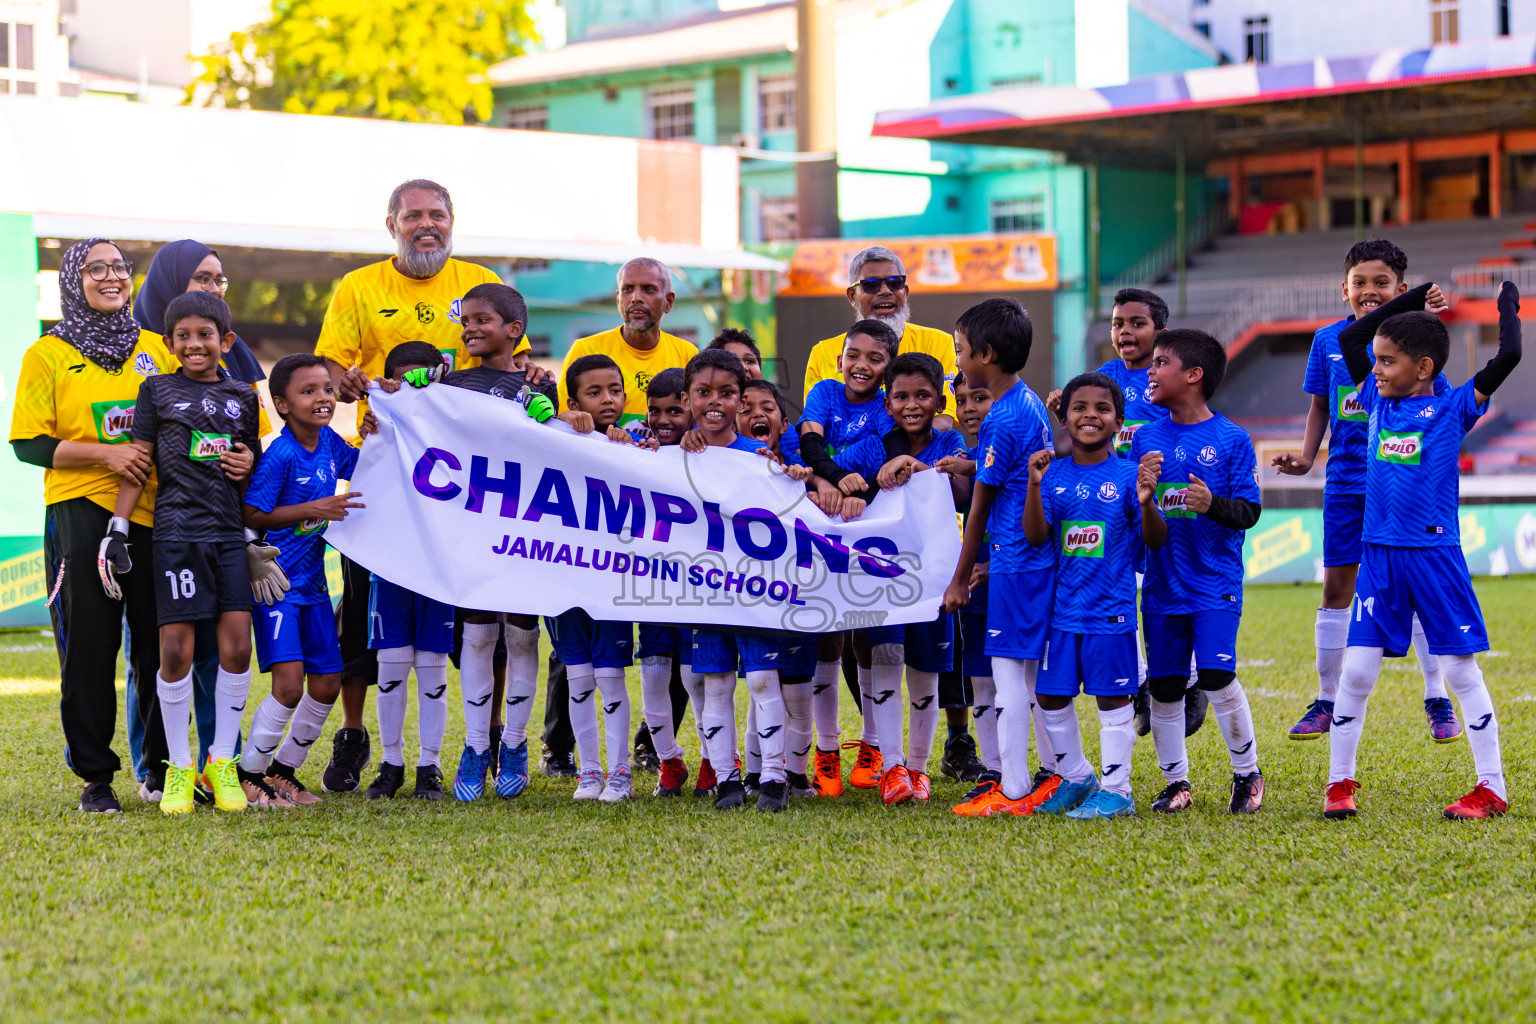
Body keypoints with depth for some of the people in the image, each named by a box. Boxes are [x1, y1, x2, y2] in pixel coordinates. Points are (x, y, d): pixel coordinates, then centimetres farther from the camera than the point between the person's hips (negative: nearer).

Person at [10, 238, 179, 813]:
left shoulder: (156, 349, 13)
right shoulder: (48, 355, 3)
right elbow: (29, 443, -3)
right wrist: (106, 454, -14)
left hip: (155, 512, 3)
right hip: (81, 512, -3)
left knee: (159, 646, 3)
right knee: (88, 647, -1)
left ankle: (160, 768, 16)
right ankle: (95, 777, 8)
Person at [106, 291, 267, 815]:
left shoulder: (242, 397, 14)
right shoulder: (157, 390, 6)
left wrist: (249, 466, 0)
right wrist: (117, 530, 0)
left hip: (231, 533, 3)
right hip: (176, 532, -3)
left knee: (236, 647, -4)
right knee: (176, 650, -6)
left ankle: (222, 761, 10)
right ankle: (179, 767, 7)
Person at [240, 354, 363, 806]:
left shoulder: (329, 441, 3)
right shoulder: (280, 455, -18)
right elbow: (251, 515, -18)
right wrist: (312, 509, -21)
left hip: (313, 582, 8)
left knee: (327, 683, 8)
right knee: (289, 685, -15)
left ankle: (284, 770, 24)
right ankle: (250, 773, 3)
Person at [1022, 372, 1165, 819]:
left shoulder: (1128, 475, -4)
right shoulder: (1054, 475, 3)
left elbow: (1155, 540, -5)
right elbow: (1035, 536, -5)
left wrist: (1146, 503, -24)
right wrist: (1034, 485, -19)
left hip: (1111, 609, -4)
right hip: (1062, 609, 4)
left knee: (1112, 698, 2)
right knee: (1051, 697, 11)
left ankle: (1116, 792, 11)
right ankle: (1076, 779, 29)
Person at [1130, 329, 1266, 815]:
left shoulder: (1232, 439, -3)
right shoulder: (1145, 438, 8)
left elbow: (1249, 512, -5)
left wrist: (1213, 504, -24)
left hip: (1215, 581, -4)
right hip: (1162, 584, 4)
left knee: (1216, 675, -14)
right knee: (1163, 684, 4)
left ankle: (1247, 773, 5)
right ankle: (1176, 781, 19)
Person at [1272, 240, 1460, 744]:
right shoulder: (1328, 340, 4)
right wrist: (1306, 457, 2)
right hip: (1345, 480, 3)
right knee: (1337, 588, 6)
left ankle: (1438, 701, 12)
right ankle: (1327, 701, 17)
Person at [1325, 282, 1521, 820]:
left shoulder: (1453, 408, -3)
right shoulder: (1378, 401, 10)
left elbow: (1508, 356, -13)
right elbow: (1351, 335, 18)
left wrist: (1507, 301, 3)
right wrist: (1420, 297, 18)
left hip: (1434, 554, -4)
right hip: (1379, 554, 4)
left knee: (1461, 669, 1)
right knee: (1356, 670, 2)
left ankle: (1492, 789, 7)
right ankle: (1339, 784, 12)